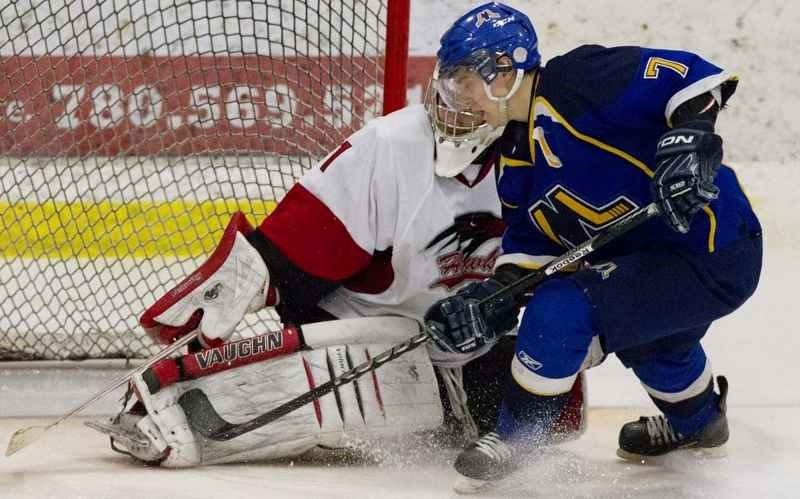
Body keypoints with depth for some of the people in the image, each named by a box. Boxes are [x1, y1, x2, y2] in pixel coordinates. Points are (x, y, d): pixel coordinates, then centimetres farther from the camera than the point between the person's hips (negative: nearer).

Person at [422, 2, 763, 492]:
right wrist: (490, 299, -6)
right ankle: (696, 420, 67)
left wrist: (691, 137, -40)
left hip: (718, 259, -11)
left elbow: (693, 77, -25)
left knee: (562, 308, -20)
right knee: (648, 338, 38)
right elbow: (529, 248, 9)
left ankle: (516, 438, -1)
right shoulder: (517, 159, 10)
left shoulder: (579, 81, -19)